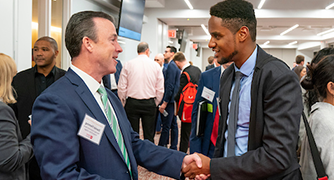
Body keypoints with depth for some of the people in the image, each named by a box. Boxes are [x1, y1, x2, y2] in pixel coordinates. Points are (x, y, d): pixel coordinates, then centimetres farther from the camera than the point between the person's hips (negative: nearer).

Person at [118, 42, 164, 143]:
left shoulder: (128, 65, 0)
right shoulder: (155, 66, 3)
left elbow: (122, 87, -1)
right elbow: (160, 89, 4)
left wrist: (123, 104, 11)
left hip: (132, 103, -1)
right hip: (149, 104, 1)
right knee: (149, 135, 7)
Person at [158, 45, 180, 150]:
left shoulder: (171, 66, -14)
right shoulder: (175, 66, 16)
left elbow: (170, 86, -20)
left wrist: (164, 103, -19)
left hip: (169, 100, -10)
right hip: (173, 100, 10)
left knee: (166, 126, -5)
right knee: (173, 124, 13)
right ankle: (173, 147, 20)